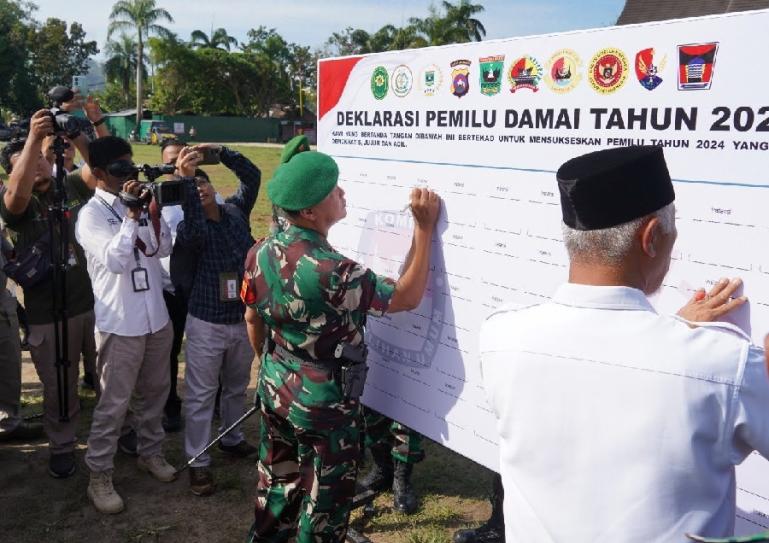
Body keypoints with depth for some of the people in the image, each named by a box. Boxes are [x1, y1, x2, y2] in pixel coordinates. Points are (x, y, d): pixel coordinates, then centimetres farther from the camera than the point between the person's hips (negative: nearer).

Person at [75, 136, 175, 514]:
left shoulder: (139, 202, 7)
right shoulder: (91, 214, -9)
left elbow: (164, 248, 2)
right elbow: (115, 261, -22)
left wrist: (153, 212, -12)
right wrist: (132, 215, -22)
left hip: (157, 317, 6)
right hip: (120, 324, -6)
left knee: (154, 393, 18)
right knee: (113, 403, 1)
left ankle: (150, 452, 36)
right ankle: (99, 476, 15)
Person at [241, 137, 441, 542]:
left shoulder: (261, 252, -7)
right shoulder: (333, 273, -31)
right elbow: (407, 297, -20)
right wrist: (424, 228, -20)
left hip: (275, 388, 7)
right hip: (324, 403, -7)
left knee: (276, 482, 26)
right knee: (323, 502, 15)